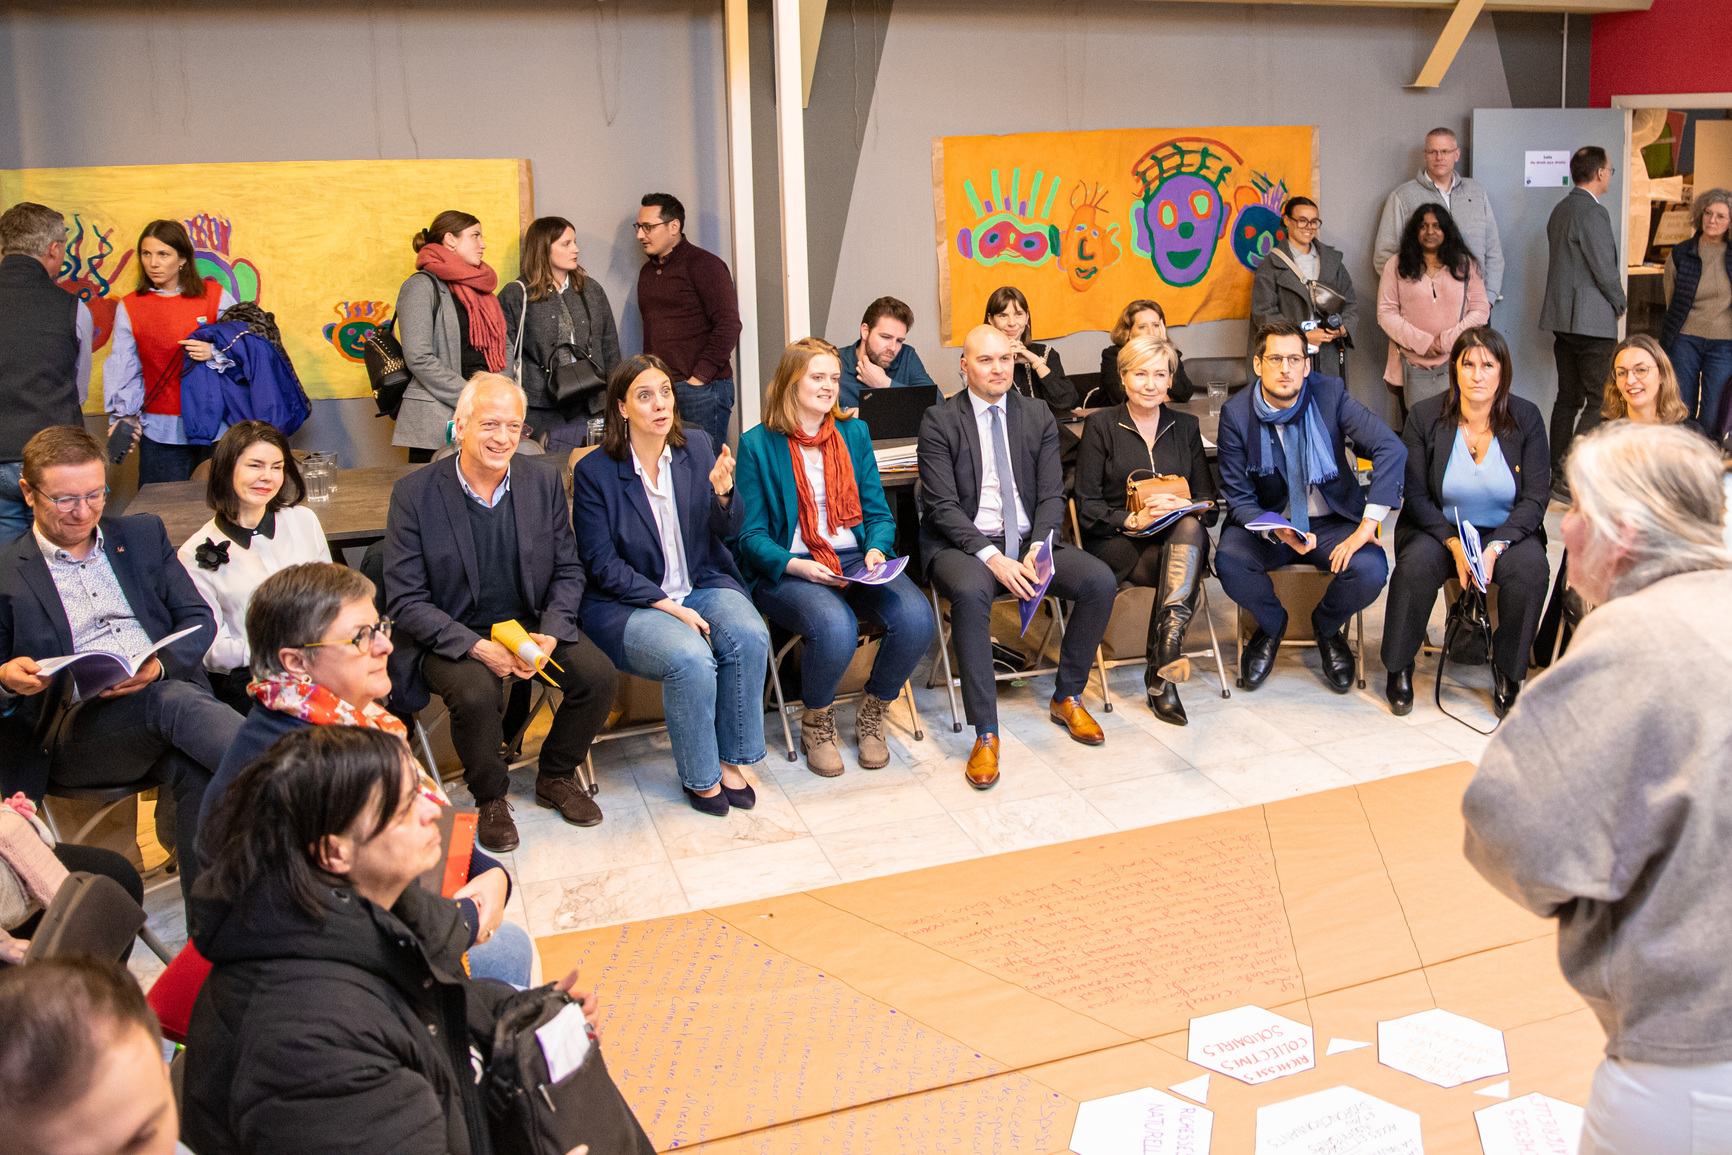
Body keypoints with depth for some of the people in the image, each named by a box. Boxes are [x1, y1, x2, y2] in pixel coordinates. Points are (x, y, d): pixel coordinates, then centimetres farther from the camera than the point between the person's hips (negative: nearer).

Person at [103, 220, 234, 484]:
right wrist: (124, 414, -5)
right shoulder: (129, 307, 9)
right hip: (160, 430, 1)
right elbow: (122, 367, 8)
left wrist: (214, 352, -16)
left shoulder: (214, 296, 4)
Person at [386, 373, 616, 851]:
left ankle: (555, 776, 9)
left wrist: (549, 634, -14)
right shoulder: (414, 494, -10)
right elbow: (405, 601, -11)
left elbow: (568, 570, 6)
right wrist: (477, 647, -23)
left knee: (597, 673, -18)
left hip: (532, 624, 4)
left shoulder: (543, 481, 1)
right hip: (453, 635, -3)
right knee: (476, 692, -32)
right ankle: (490, 798, -2)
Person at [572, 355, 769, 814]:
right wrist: (669, 606, -17)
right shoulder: (595, 472, -7)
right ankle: (699, 775, -7)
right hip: (629, 602, -4)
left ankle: (731, 760, -8)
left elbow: (725, 535, 5)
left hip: (703, 585, 4)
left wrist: (721, 491, -17)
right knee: (691, 658, -31)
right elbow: (603, 565, -8)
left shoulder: (697, 446, 5)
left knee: (750, 635, -27)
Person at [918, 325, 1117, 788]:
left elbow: (1051, 495, 5)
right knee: (970, 591, -38)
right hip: (961, 545, -4)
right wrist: (991, 556, -23)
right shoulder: (939, 421, -3)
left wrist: (1038, 549, -15)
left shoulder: (1038, 416, 10)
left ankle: (1067, 698, 2)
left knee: (1100, 580, -20)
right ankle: (985, 733, -29)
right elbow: (942, 506, -10)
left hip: (1029, 542, 4)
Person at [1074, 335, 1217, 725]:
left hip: (1180, 535, 3)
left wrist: (1184, 508, -13)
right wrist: (1133, 520, -18)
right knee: (1187, 571, -32)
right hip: (1116, 544, -3)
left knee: (1190, 529, -35)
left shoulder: (1185, 426, 16)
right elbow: (1087, 506, -1)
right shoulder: (1100, 425, 5)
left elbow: (1208, 499, 11)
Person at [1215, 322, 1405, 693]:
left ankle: (1327, 627, 10)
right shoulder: (1236, 412, -9)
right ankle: (1272, 625, 6)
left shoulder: (1330, 394, -9)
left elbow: (1391, 449, -18)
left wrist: (1366, 526, -26)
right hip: (1267, 522, 0)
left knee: (1371, 569, -28)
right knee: (1228, 561, -30)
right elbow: (1238, 498, -8)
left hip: (1332, 523, 0)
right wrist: (1276, 531, -29)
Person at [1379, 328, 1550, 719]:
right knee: (1416, 564, -32)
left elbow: (1536, 497, -6)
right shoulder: (1424, 416, -6)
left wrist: (1495, 546, -22)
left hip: (1507, 531, 1)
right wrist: (1454, 544, -21)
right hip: (1437, 528, -1)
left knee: (1531, 567, -31)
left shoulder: (1526, 418, -4)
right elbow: (1414, 495, -6)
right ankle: (1399, 668, -10)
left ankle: (1508, 672, -7)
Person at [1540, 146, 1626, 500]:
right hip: (1592, 320, -9)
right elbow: (1605, 269, -17)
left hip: (1562, 317, 9)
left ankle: (1558, 477, 14)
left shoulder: (1561, 210, 14)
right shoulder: (1592, 212, -15)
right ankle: (1568, 477, -11)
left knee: (1569, 398, 12)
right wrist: (1619, 303, 1)